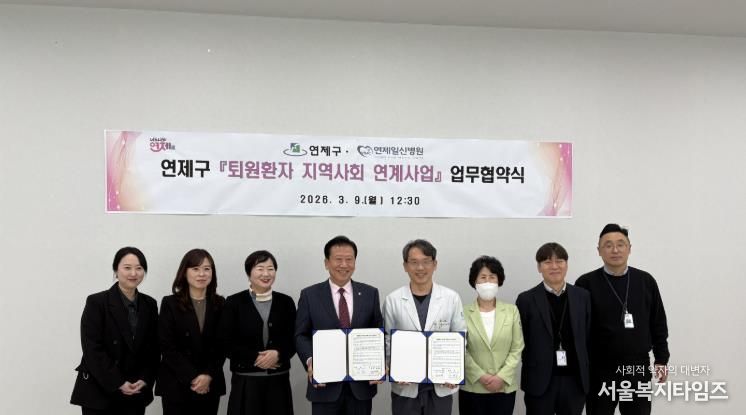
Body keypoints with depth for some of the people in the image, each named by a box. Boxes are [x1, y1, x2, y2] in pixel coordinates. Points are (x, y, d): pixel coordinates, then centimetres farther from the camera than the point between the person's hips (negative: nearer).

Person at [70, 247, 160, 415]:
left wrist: (145, 380, -6)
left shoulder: (150, 305, 8)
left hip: (135, 395, 4)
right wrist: (118, 384, -15)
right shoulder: (96, 302, -7)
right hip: (99, 393, -4)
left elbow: (153, 349, 9)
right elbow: (92, 350, -13)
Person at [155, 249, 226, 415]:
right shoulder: (170, 303, -1)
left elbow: (222, 345, 5)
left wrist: (209, 376, -9)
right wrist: (192, 378, -12)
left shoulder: (220, 304, 6)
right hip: (176, 385, -2)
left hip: (211, 385, 2)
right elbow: (167, 347, -6)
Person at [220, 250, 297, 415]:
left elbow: (293, 340, 7)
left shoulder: (286, 302, 8)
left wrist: (278, 354, -13)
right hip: (246, 381, -2)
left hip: (278, 380, 2)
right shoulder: (234, 302, 1)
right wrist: (255, 358, -13)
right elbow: (227, 344, -3)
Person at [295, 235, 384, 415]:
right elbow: (301, 335, 1)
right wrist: (310, 361, -17)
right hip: (325, 383, -2)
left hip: (361, 383, 2)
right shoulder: (310, 295, 2)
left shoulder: (370, 293, 6)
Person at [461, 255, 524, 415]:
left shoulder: (511, 311, 4)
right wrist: (481, 376, -12)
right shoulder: (464, 313, -2)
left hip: (504, 387, 1)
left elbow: (517, 348, 1)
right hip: (472, 387, -1)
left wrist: (502, 376, -9)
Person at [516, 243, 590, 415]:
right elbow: (520, 341, -1)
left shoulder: (582, 296, 7)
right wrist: (531, 369, -3)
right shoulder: (527, 299, -2)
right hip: (540, 381, -2)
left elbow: (588, 337, 8)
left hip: (575, 380, 2)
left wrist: (587, 375, 5)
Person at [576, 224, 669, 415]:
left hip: (638, 369, 2)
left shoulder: (646, 281, 4)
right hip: (601, 371, -2)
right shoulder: (586, 283, -5)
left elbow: (658, 325, 10)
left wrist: (661, 359, 7)